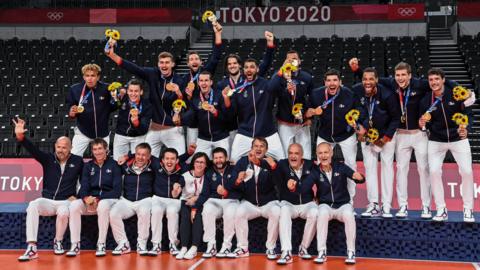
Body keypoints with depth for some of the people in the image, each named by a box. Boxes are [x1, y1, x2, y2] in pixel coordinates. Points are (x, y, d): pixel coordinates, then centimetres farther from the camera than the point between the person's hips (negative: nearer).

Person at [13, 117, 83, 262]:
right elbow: (33, 149, -10)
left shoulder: (77, 161, 4)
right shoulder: (48, 159, 5)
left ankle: (58, 242, -7)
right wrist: (20, 136, -27)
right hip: (47, 201, 2)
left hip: (65, 201, -2)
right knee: (33, 205, -31)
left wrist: (77, 195, 3)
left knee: (63, 212, -37)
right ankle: (31, 248, -32)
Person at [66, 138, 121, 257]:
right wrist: (86, 198, -19)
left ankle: (101, 244, -29)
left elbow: (117, 190, -5)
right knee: (74, 205, -27)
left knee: (103, 205, -38)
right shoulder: (88, 166, 15)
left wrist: (98, 199, -18)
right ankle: (75, 244, -23)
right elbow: (84, 186, 6)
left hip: (109, 199, -3)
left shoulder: (114, 165, 3)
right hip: (89, 200, 4)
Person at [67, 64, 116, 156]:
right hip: (82, 132, 0)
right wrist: (72, 113, -22)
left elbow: (113, 107, -2)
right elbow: (70, 111, 0)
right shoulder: (75, 89, -11)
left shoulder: (106, 89, -13)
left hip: (102, 133, 1)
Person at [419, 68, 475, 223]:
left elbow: (466, 112, -3)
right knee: (434, 171, -9)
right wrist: (422, 124, -24)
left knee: (467, 171, -6)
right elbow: (425, 124, -1)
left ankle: (468, 209, 9)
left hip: (458, 138, -1)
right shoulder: (425, 101, -7)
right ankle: (441, 210, 3)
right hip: (436, 141, 1)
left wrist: (464, 127, -21)